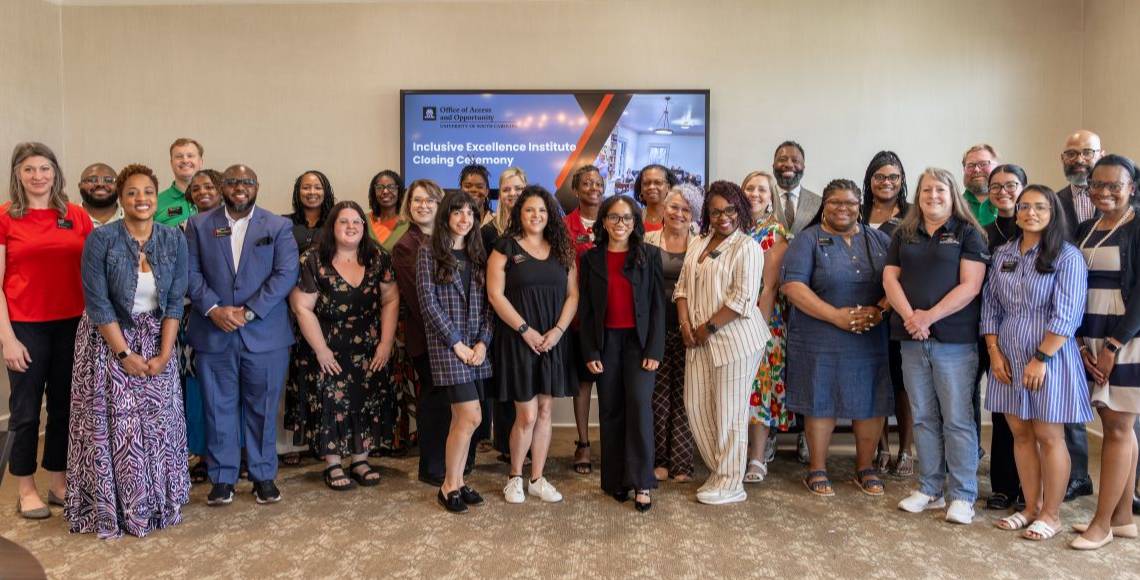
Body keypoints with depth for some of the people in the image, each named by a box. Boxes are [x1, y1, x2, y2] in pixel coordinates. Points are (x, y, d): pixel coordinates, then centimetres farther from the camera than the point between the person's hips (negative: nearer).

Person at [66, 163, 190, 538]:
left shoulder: (174, 240, -2)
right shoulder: (101, 239, -11)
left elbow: (176, 301, -2)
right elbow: (98, 303, -12)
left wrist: (163, 354, -9)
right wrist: (125, 354, -14)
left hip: (156, 343, 3)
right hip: (108, 342, -3)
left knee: (158, 424, 6)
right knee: (113, 426, 1)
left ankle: (156, 505, 21)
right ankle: (111, 508, 15)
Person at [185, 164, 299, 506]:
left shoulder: (279, 227, 3)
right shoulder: (199, 225, 8)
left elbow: (286, 274, -6)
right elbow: (191, 272, 2)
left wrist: (249, 312, -14)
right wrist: (213, 309, -13)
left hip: (264, 334, -1)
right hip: (213, 334, 1)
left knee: (262, 409, 8)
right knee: (219, 408, 7)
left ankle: (264, 476, 20)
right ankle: (222, 478, 19)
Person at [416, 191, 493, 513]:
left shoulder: (477, 254, 13)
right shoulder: (429, 252, -1)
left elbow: (486, 303, 10)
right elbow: (428, 301, -8)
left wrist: (483, 342, -4)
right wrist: (457, 343, -11)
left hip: (476, 346, 5)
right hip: (446, 344, -5)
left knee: (460, 418, 9)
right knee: (471, 417, -10)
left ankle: (456, 482, 20)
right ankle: (448, 487, 5)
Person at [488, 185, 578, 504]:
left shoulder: (562, 250, 10)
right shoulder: (505, 248, -2)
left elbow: (572, 294, 7)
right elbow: (495, 295, -8)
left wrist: (558, 330, -7)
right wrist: (526, 330, -13)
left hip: (553, 342, 4)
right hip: (518, 340, -4)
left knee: (544, 412, 8)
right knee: (527, 415, -3)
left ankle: (537, 479, 18)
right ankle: (514, 477, 17)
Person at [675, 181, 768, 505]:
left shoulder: (747, 247, -7)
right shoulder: (698, 244, 14)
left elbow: (742, 298, -15)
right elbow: (683, 287, 13)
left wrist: (708, 327, -13)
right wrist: (685, 324, -2)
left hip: (735, 340, -7)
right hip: (699, 342, 7)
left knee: (729, 413, 0)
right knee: (696, 406, 8)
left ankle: (730, 484, 13)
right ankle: (718, 471, 25)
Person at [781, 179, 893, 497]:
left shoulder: (879, 240, 12)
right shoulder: (808, 240, -1)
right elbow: (792, 285, -11)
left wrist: (879, 310, -12)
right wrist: (837, 316, -16)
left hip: (871, 339, 3)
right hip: (820, 340, -3)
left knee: (871, 402, 7)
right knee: (820, 402, 3)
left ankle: (865, 467, 25)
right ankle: (817, 470, 18)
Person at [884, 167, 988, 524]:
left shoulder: (968, 233, 1)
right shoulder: (904, 234, 13)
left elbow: (970, 286, -8)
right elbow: (890, 278, 6)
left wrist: (930, 317, -15)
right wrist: (909, 316, -10)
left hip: (955, 340, -4)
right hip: (912, 338, 4)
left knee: (957, 419, -2)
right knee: (923, 418, 10)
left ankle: (962, 496, 8)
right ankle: (930, 489, 19)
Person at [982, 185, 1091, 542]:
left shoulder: (1067, 256, -7)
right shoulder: (1003, 254, 9)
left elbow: (1067, 314, -13)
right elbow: (990, 304, 10)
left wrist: (1040, 358, -17)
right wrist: (994, 352, 1)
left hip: (1049, 358, -5)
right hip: (1008, 359, 5)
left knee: (1048, 436, 2)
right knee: (1020, 433, 10)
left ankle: (1051, 514, 14)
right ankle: (1031, 507, 22)